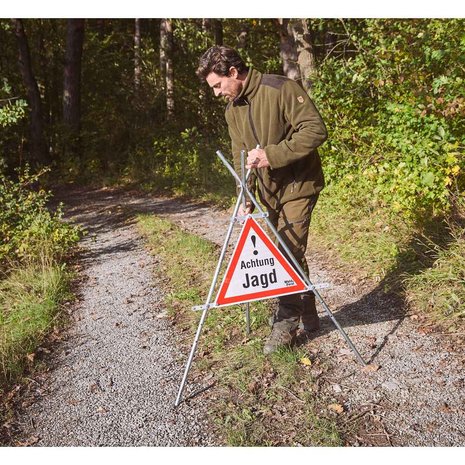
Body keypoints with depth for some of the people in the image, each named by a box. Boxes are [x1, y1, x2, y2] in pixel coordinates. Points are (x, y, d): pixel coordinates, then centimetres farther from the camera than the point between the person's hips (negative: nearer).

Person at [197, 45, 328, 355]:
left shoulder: (281, 89, -16)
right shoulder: (232, 110, 7)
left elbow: (316, 130, -23)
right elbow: (241, 157, 8)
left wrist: (272, 154, -30)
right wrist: (245, 198, -4)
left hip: (298, 184, -7)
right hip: (269, 190, 7)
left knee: (290, 251, -9)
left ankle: (287, 323, 4)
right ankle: (308, 316, 26)